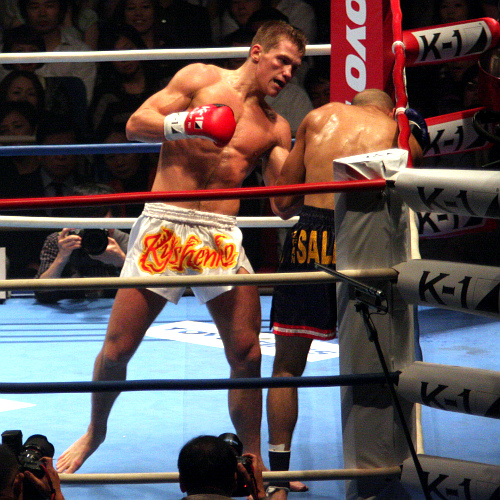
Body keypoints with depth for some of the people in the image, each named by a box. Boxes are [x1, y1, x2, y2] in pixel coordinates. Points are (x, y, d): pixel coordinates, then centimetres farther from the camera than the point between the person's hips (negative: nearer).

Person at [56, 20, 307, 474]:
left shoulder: (275, 128, 14)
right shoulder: (200, 79, 6)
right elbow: (136, 124, 0)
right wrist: (185, 122, -16)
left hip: (222, 235, 3)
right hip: (165, 226, -3)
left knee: (247, 355, -5)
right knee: (116, 348, -1)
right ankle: (95, 432, 24)